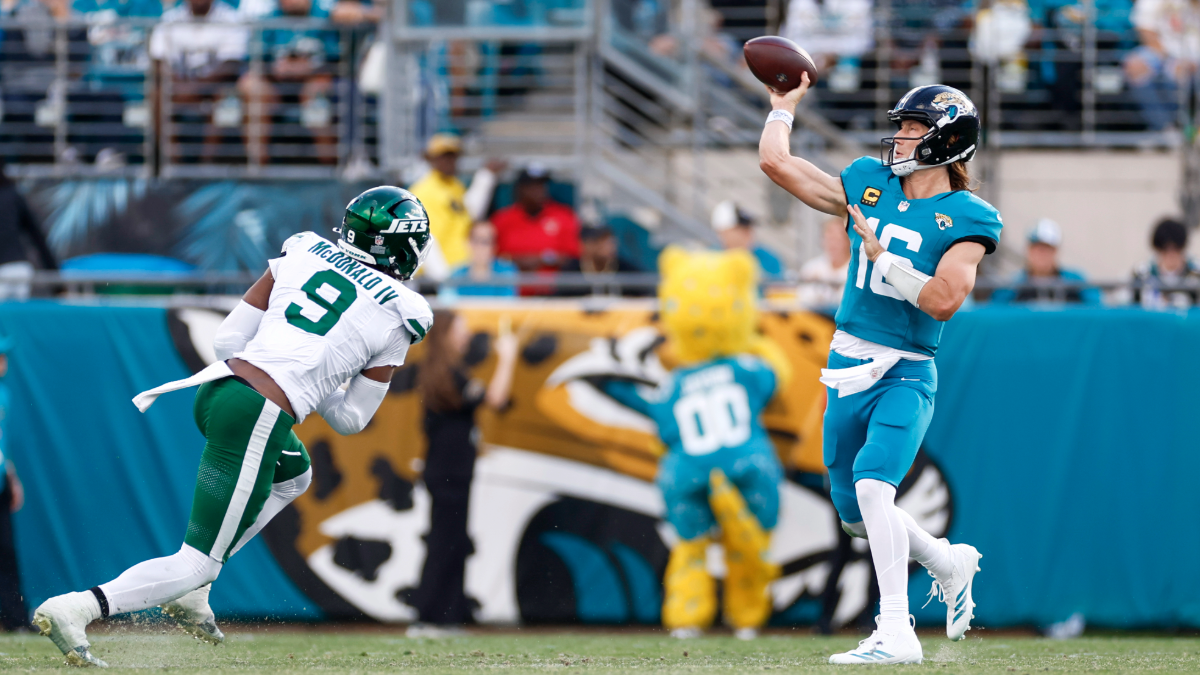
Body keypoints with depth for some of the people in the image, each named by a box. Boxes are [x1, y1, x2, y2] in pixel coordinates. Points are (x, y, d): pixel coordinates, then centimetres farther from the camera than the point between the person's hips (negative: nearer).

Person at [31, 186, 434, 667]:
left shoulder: (305, 252, 14)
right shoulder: (396, 318, 4)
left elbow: (227, 339, 13)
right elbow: (350, 419, 8)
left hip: (216, 385, 7)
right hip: (257, 420, -7)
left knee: (293, 475, 35)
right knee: (199, 564, 0)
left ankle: (189, 592, 23)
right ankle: (76, 608, -20)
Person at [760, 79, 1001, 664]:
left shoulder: (966, 218, -6)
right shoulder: (869, 186, 9)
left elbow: (944, 301, -18)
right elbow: (775, 161, 10)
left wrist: (882, 258, -17)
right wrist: (784, 105, 18)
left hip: (906, 375, -6)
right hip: (848, 368, 6)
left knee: (872, 486, -26)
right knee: (856, 516, 13)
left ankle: (896, 634, -25)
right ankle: (949, 562, 39)